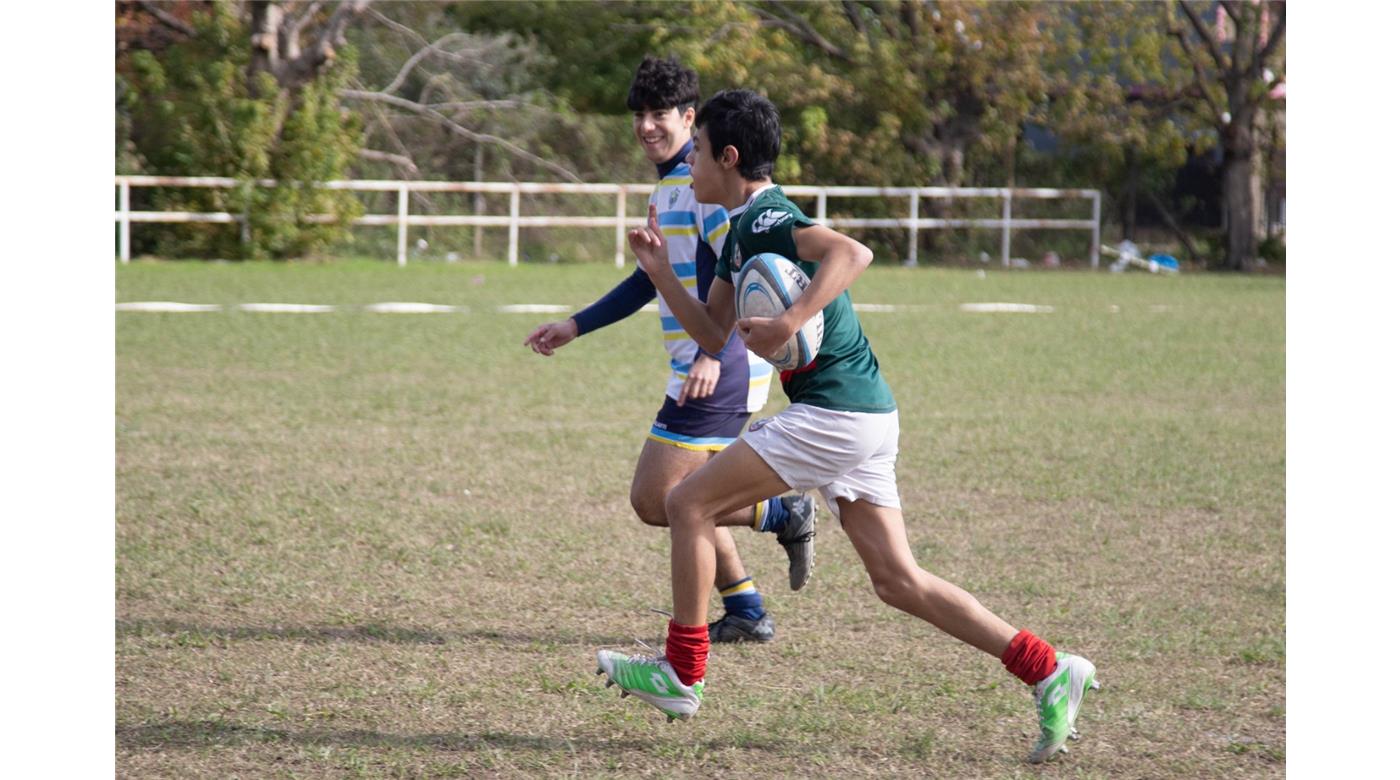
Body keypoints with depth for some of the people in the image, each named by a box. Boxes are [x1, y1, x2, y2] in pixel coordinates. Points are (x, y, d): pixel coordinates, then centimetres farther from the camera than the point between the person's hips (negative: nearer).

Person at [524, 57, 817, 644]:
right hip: (699, 369, 10)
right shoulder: (669, 184, 18)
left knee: (655, 499, -10)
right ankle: (746, 613, 19)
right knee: (681, 497, 14)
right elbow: (650, 282, 29)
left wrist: (713, 354, -34)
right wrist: (575, 327, 29)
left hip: (722, 370, -10)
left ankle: (784, 516, -2)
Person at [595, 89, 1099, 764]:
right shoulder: (740, 231, 20)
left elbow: (852, 252, -29)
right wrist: (661, 274, 12)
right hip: (862, 414, 10)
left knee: (689, 505, -2)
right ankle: (1048, 671, 3)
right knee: (898, 581, 7)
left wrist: (790, 323, -33)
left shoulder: (765, 219, -11)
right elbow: (714, 335, 23)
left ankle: (681, 675, 5)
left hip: (833, 414, -10)